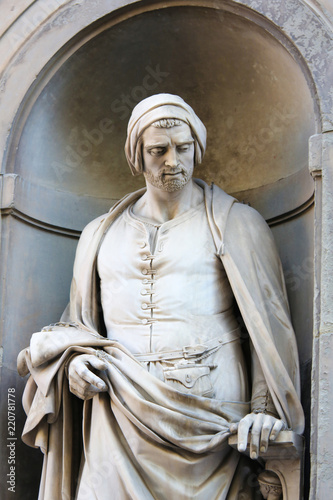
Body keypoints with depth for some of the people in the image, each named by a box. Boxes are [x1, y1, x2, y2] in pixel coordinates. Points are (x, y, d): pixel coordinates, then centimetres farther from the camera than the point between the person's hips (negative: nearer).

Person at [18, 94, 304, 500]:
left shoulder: (235, 223, 7)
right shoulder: (100, 234, 18)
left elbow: (268, 319, 1)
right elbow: (78, 323, 24)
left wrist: (266, 407, -10)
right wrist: (73, 361, 2)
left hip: (207, 411, -2)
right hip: (119, 412, 3)